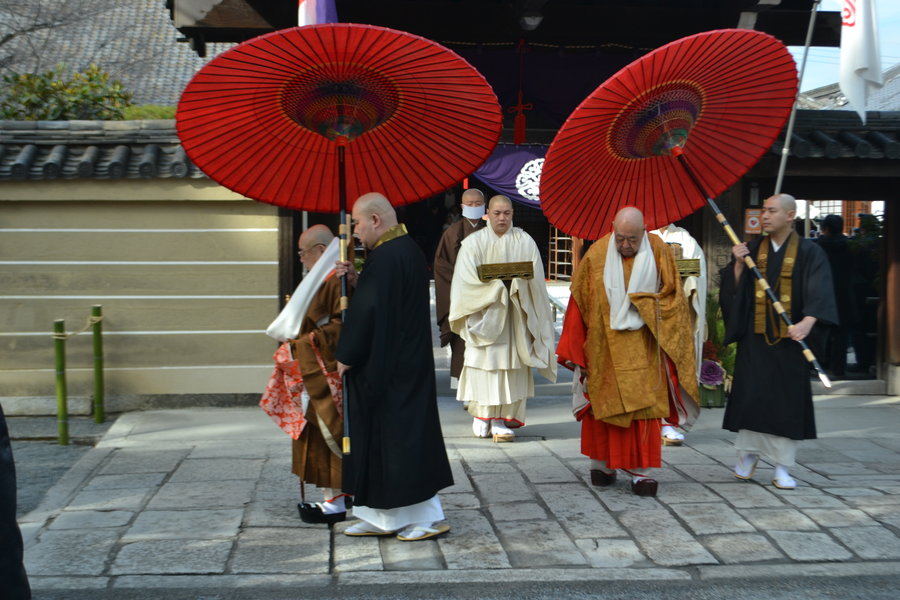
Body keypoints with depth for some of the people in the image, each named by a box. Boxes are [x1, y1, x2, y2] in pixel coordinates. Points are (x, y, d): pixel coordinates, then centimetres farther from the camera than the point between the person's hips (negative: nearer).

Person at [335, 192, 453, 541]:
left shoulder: (386, 257, -20)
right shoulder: (408, 250, 11)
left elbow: (369, 311, -21)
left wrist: (346, 356, -11)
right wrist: (356, 279, 5)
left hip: (388, 369, -10)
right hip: (409, 364, 10)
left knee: (396, 438, -1)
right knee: (408, 435, 13)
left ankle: (426, 517, 7)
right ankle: (385, 518, 22)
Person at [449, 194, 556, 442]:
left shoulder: (525, 242, 6)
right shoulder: (474, 242, 3)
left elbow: (535, 279, 1)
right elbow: (468, 280, -6)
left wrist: (520, 280, -19)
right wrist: (496, 284, -16)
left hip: (514, 317, 1)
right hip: (484, 314, -1)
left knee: (510, 363, -3)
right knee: (484, 363, -2)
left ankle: (500, 420, 1)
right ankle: (480, 413, 16)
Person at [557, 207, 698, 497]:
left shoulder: (658, 251, -2)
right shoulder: (597, 253, -4)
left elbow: (672, 297, 3)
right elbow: (580, 301, 0)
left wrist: (643, 303, -14)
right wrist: (574, 349, 0)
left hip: (642, 346, 0)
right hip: (604, 345, 0)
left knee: (643, 404, -1)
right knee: (604, 402, 6)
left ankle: (638, 468, 6)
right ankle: (601, 462, 20)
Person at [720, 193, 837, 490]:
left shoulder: (809, 252, -3)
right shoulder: (752, 249, 8)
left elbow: (819, 293, -15)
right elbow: (735, 290, 6)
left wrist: (807, 322, -31)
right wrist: (738, 264, -11)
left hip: (790, 338, -2)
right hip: (755, 336, 2)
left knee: (787, 400, 1)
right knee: (750, 394, 0)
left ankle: (782, 467, 9)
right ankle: (748, 453, 19)